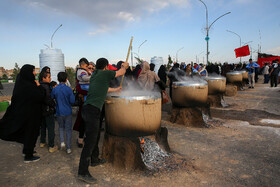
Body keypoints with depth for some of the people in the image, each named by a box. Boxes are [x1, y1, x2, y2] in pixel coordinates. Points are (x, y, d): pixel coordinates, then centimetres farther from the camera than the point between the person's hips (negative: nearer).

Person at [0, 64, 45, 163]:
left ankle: (26, 150, 44)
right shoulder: (28, 86, -27)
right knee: (31, 133, 6)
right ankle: (28, 157, 20)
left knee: (26, 132, 25)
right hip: (30, 114, -9)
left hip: (21, 112, 9)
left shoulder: (20, 82, 0)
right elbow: (40, 97, -23)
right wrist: (39, 86, -14)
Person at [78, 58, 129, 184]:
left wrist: (115, 90, 50)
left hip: (87, 109, 10)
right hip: (93, 110, -10)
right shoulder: (105, 73, -4)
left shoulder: (94, 75, 20)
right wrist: (124, 66, 32)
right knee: (90, 140, -7)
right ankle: (83, 172, -1)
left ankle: (94, 159, 40)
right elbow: (121, 72, 9)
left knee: (96, 135, 24)